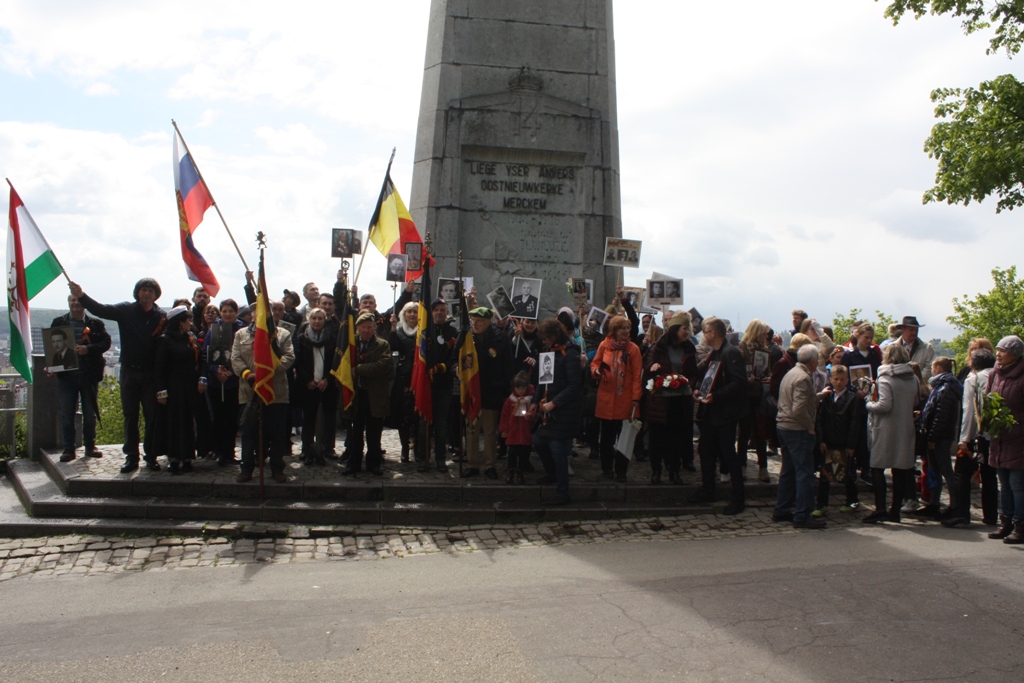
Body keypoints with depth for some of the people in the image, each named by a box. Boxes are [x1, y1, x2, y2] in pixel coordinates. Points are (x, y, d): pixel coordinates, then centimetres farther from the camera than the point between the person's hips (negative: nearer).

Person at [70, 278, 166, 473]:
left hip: (151, 374, -1)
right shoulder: (126, 310, 2)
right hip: (129, 371, 2)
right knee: (130, 416, 8)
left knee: (152, 416, 4)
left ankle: (151, 457, 15)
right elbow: (101, 310, -11)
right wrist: (82, 296, -29)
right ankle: (131, 457, 16)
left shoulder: (161, 317, -2)